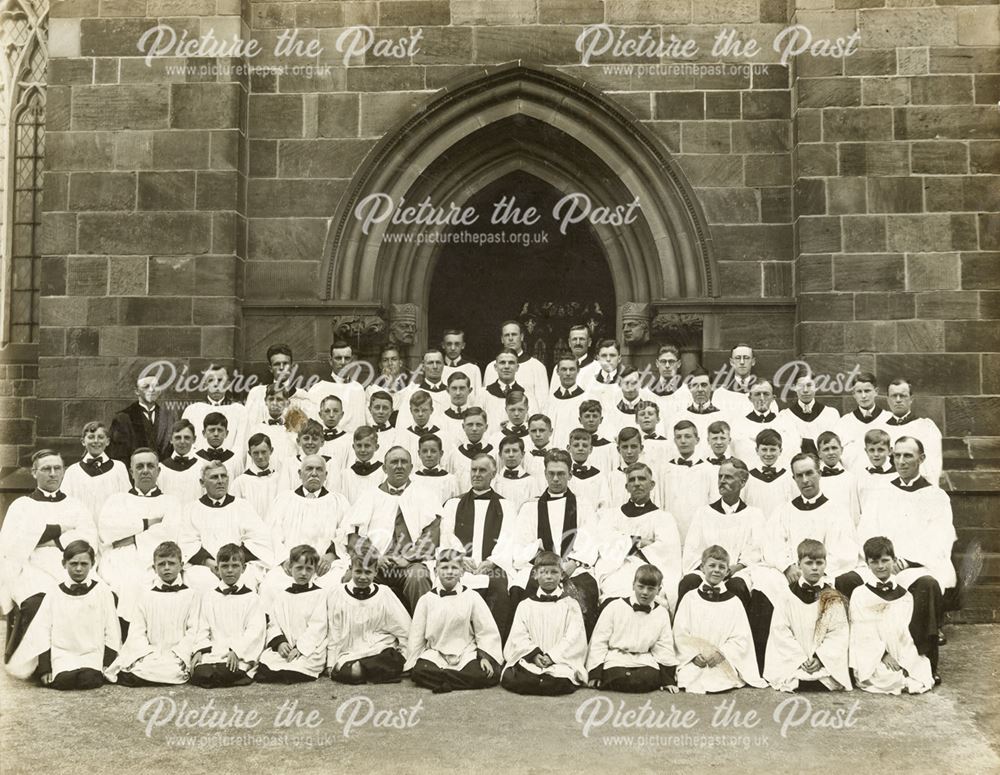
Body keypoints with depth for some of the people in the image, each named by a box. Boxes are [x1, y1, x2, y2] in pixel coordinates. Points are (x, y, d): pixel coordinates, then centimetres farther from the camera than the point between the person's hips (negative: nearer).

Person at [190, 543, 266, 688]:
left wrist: (236, 651, -16)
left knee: (226, 672, -33)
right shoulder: (209, 597, 16)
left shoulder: (251, 597, 7)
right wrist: (200, 650, -7)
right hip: (212, 652, 3)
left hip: (240, 655, -3)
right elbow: (202, 628, 11)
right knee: (198, 674, -26)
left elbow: (255, 630, -3)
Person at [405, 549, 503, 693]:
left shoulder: (472, 598, 2)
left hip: (467, 653, 0)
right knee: (418, 671, -32)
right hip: (435, 654, 0)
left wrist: (485, 656, -12)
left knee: (492, 674, -30)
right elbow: (416, 635, 7)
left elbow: (487, 632, 0)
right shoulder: (426, 600, 5)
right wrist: (411, 664, 2)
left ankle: (441, 680, -18)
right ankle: (465, 680, -21)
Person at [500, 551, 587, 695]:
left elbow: (573, 637, -2)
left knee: (562, 682, -37)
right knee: (509, 678, -30)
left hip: (561, 660, -2)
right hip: (528, 660, 2)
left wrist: (552, 656, -14)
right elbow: (519, 636, 4)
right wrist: (534, 654, -14)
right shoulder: (525, 605, 14)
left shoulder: (570, 605, 10)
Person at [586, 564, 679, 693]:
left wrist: (668, 678, 5)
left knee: (652, 678, -28)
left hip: (645, 662, 3)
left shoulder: (662, 614, 10)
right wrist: (595, 673, -5)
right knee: (617, 677, -33)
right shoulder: (615, 607, 2)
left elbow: (664, 648, 16)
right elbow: (599, 640, 2)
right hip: (615, 660, -3)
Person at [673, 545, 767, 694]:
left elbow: (741, 638, 3)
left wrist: (721, 653, -12)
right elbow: (680, 633, 5)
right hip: (694, 662, 0)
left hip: (723, 663, 0)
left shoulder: (733, 602, 8)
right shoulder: (690, 599, 10)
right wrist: (694, 654, -10)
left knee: (719, 682, -29)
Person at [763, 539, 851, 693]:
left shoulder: (834, 598, 7)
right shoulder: (787, 596, 4)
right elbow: (780, 631, -2)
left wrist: (820, 658, -13)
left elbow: (839, 633, 1)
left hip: (826, 662, 1)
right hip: (792, 662, -1)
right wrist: (801, 659, -11)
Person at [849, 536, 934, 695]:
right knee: (890, 679, -31)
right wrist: (884, 654, -16)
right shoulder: (860, 594, 1)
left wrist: (904, 663, -9)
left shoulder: (905, 595, 10)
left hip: (903, 657, 3)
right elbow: (865, 632, -5)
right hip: (873, 657, -3)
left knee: (923, 681, -20)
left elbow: (906, 632, 4)